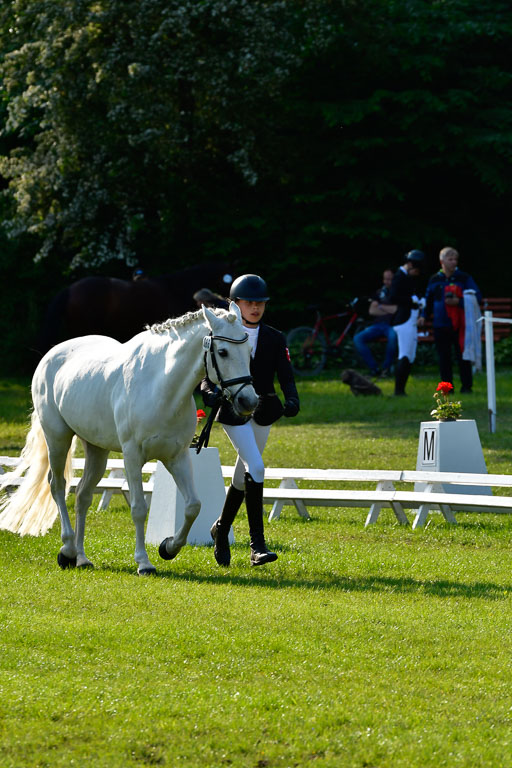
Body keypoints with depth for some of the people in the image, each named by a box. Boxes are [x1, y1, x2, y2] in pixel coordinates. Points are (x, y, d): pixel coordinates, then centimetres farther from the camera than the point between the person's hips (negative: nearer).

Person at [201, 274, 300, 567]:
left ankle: (221, 530, 38)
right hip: (233, 410, -4)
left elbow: (286, 376, -1)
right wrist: (210, 392, -28)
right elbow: (209, 373, -5)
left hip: (263, 412, 4)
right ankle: (258, 545, -19)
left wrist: (292, 400, -22)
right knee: (255, 468, -18)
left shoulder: (275, 339, 6)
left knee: (243, 476, 14)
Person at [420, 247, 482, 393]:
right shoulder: (434, 280, 9)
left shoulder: (464, 278, 0)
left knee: (462, 356, -2)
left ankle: (466, 385, 5)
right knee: (443, 358, 4)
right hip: (441, 325, 3)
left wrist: (458, 302, -15)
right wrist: (424, 315, 9)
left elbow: (476, 297, -3)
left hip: (459, 324, -3)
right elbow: (428, 300, 21)